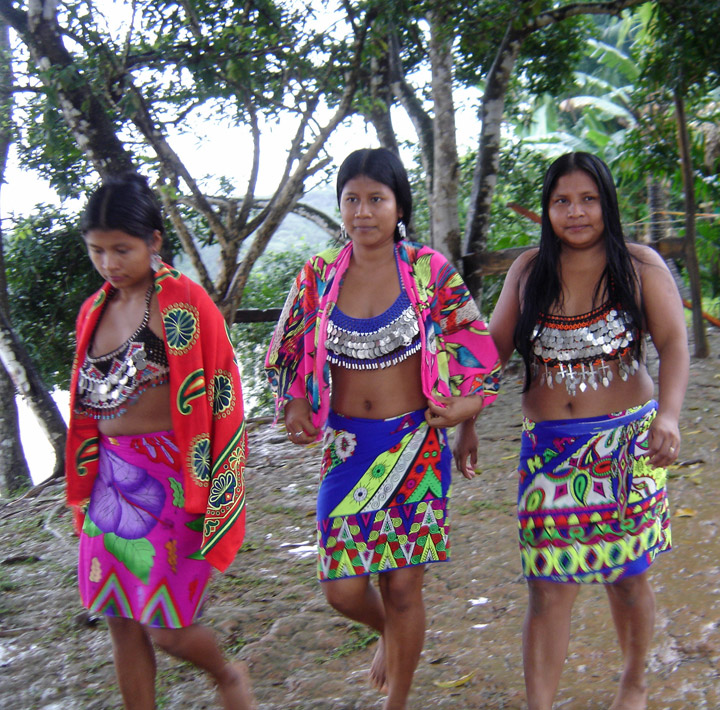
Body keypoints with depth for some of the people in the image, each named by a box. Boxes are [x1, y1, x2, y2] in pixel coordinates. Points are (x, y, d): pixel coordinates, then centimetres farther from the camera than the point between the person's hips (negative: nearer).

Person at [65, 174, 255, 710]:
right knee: (121, 619, 11)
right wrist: (84, 484, 18)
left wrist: (211, 489, -13)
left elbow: (220, 400, -11)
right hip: (111, 479, 6)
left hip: (170, 478, -6)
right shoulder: (95, 311, 10)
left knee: (164, 627, -2)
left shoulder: (184, 303, -10)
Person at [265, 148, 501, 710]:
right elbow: (286, 352, 13)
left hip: (415, 443, -2)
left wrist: (464, 404, -13)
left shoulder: (429, 270, -4)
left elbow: (475, 347, 2)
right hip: (346, 446, 2)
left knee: (403, 588, 5)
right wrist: (294, 405, -3)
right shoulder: (319, 274, 2)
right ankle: (388, 632, 38)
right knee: (343, 589, 1)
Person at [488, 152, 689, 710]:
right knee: (548, 587, -2)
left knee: (626, 576, 12)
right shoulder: (529, 270, 6)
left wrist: (668, 414, -28)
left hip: (626, 443, -1)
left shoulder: (640, 265, -1)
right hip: (549, 447, 1)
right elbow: (496, 344, 10)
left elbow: (675, 343, -11)